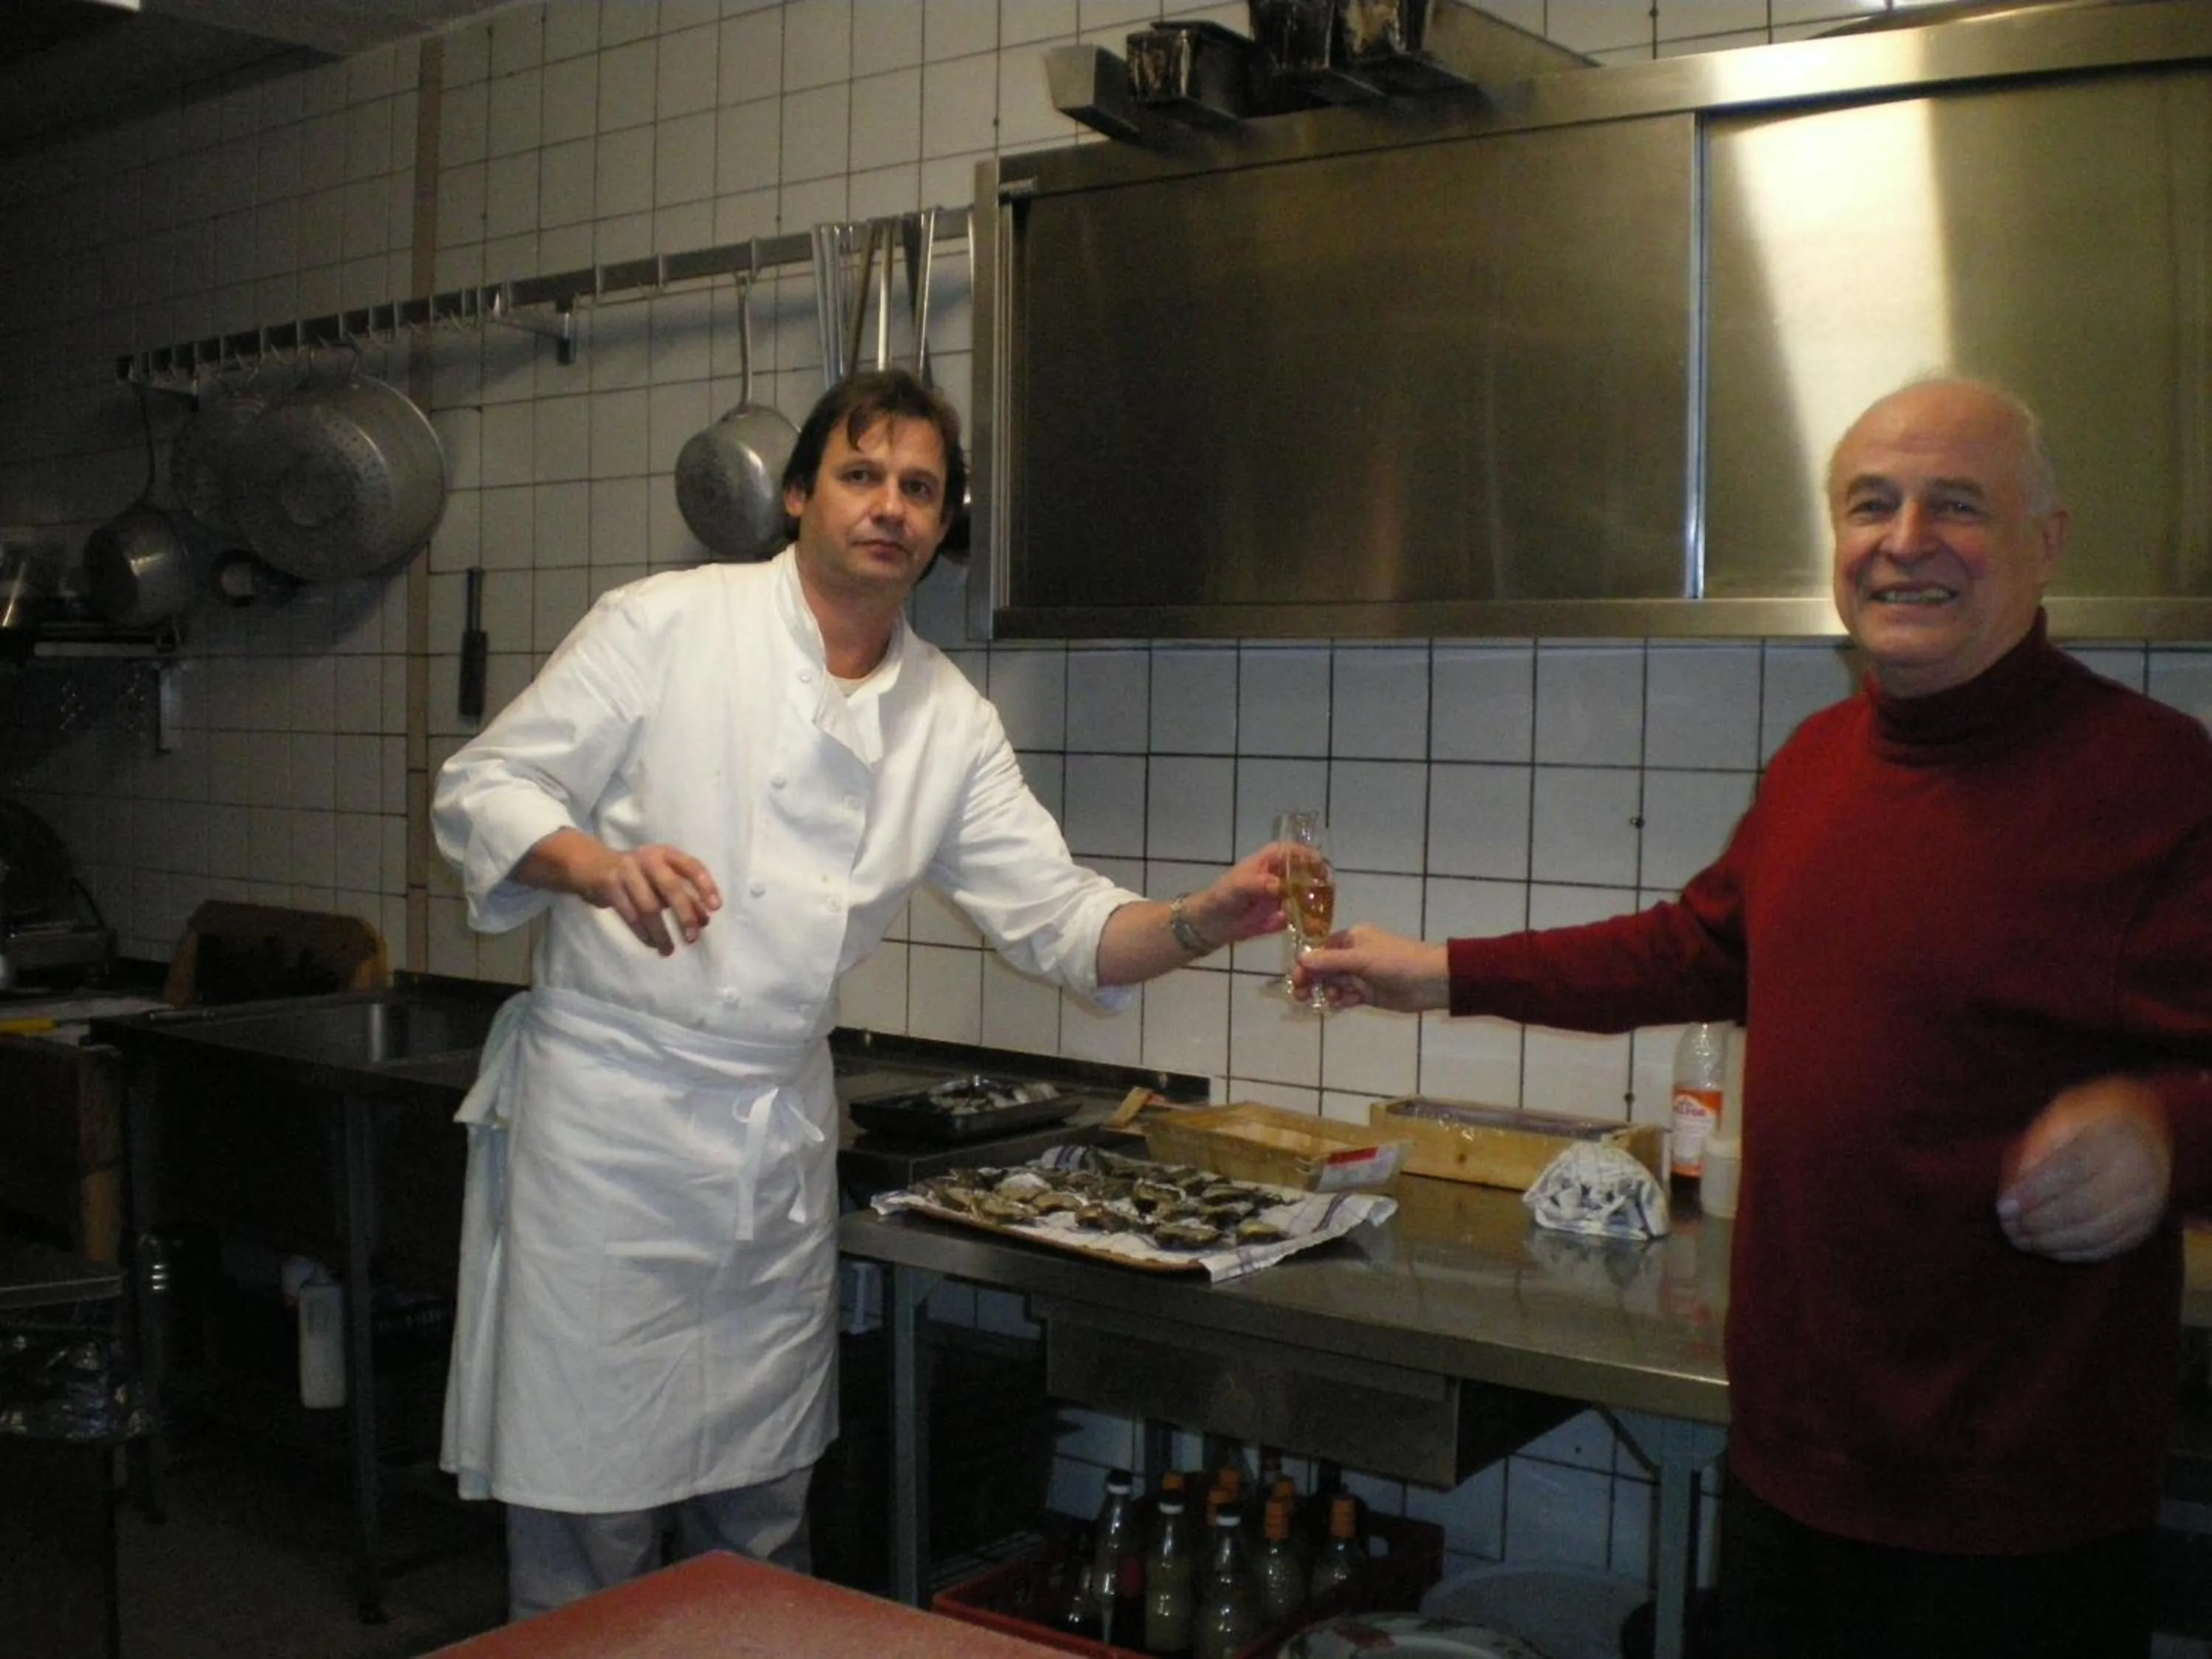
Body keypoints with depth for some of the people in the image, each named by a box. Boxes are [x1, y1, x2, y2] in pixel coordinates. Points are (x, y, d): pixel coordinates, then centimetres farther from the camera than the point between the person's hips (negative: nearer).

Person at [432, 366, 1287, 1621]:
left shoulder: (950, 720, 5)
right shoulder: (665, 626, -6)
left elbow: (1059, 919, 3)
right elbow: (482, 793, -7)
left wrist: (1212, 918, -15)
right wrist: (598, 864, -28)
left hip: (781, 1136, 4)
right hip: (607, 1116, -4)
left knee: (761, 1515, 16)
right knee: (591, 1519, 2)